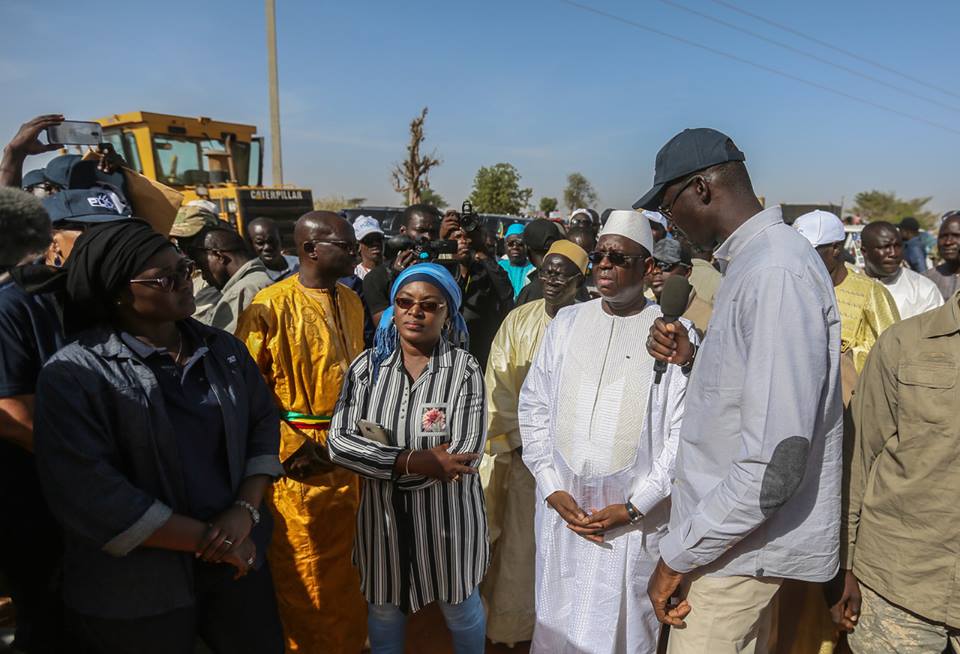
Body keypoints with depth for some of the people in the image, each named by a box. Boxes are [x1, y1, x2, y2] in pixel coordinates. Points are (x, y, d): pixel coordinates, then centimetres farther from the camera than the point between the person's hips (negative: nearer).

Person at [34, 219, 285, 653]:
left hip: (237, 561, 5)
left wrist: (245, 511, -11)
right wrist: (207, 538, -16)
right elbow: (89, 496, -19)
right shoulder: (73, 374, -13)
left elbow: (263, 423, 4)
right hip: (133, 593, -4)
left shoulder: (223, 349, 3)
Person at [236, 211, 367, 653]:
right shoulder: (270, 306, -14)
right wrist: (289, 446, -16)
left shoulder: (352, 302, 6)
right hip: (300, 455, -6)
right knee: (303, 570, 10)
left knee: (348, 562, 20)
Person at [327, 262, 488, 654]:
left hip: (448, 515, -2)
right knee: (383, 607, 22)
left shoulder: (465, 370, -13)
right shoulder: (367, 365, -5)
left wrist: (380, 459, -17)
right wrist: (413, 461, -25)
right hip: (382, 514, 2)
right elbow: (339, 442, -13)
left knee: (460, 606, 20)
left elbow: (466, 454, -21)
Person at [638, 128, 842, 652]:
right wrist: (693, 358, 1)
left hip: (741, 543, -9)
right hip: (733, 523, 9)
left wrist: (680, 552, -19)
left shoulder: (777, 273, -24)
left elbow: (777, 461, -28)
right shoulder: (748, 260, 8)